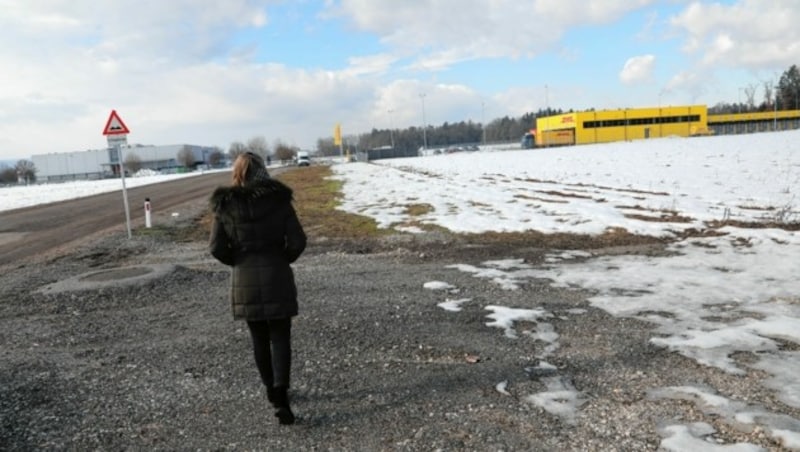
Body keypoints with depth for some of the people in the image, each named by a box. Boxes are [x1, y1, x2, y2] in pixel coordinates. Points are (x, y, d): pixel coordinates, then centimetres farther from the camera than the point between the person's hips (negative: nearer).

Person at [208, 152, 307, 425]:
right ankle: (280, 394, -8)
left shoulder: (225, 205, -3)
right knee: (280, 337, 5)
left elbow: (216, 247, -4)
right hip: (277, 278, -1)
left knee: (259, 339, 16)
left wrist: (237, 261, 12)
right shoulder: (278, 199, -6)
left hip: (244, 281, 2)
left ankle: (272, 390, 29)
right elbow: (297, 241, -8)